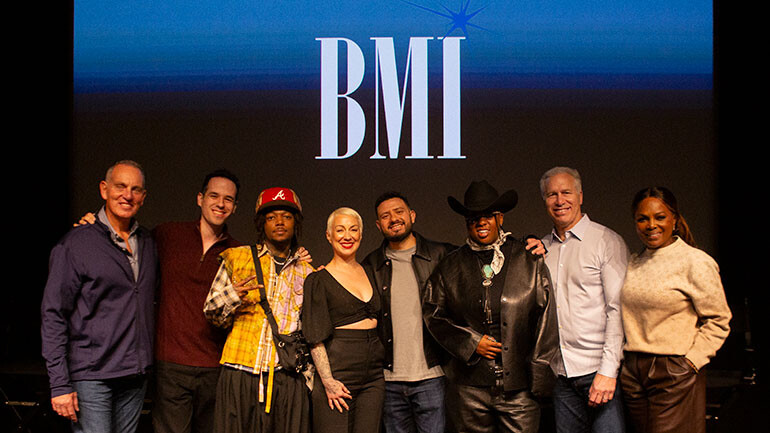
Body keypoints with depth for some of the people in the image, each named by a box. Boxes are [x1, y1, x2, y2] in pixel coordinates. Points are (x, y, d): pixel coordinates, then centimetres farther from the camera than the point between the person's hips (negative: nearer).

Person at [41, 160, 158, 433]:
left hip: (136, 375, 5)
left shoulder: (148, 243, 11)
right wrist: (59, 384, -11)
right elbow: (53, 315, -7)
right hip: (91, 376, -5)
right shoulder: (75, 244, -5)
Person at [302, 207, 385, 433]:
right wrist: (328, 381, -15)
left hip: (373, 375, 5)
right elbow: (316, 338, -7)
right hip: (337, 373, -5)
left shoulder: (369, 272, 14)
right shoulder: (318, 280, -2)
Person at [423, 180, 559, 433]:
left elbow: (545, 319, 2)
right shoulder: (450, 267, 7)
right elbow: (433, 314, 9)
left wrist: (539, 377, -1)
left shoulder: (530, 261, 3)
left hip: (519, 388, -1)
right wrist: (470, 342, -5)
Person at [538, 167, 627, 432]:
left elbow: (617, 309, -9)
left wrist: (608, 371, -15)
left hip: (600, 371, -4)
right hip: (561, 374, 5)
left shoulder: (607, 241, -3)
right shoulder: (542, 248, 12)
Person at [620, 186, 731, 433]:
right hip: (632, 373, 5)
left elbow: (718, 321, -4)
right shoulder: (633, 263, 11)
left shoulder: (695, 262, -6)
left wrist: (691, 361, -11)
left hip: (675, 375, -5)